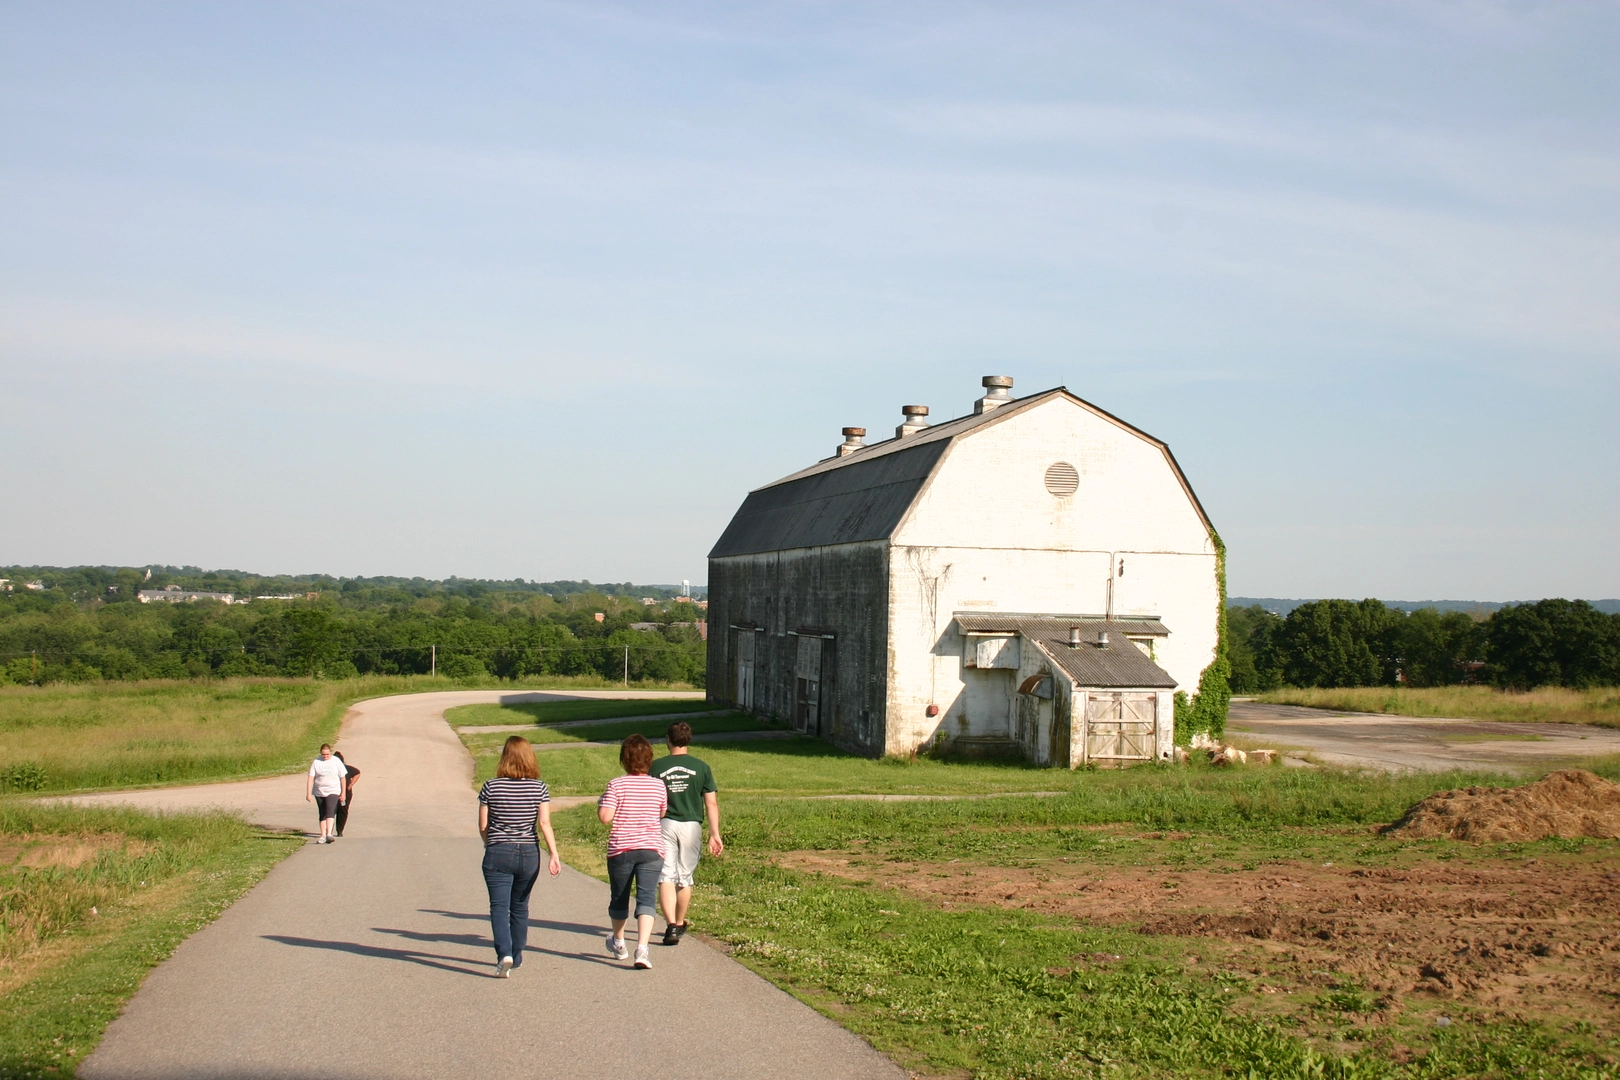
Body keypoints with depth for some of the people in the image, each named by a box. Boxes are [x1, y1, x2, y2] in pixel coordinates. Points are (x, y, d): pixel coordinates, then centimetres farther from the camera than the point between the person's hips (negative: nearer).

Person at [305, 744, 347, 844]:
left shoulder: (336, 762, 0)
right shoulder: (316, 762, -1)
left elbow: (342, 778, 5)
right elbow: (310, 778, -3)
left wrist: (343, 793, 5)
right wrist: (308, 793, -10)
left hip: (333, 791, -2)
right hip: (319, 792, 2)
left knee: (330, 811, -20)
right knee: (322, 814, 8)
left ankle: (329, 834, -29)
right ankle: (323, 836, 15)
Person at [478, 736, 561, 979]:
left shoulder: (491, 787, -5)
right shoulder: (539, 788, -3)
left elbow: (483, 826, 0)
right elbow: (545, 824, -10)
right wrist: (554, 856, -10)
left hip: (497, 854, -2)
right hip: (529, 854, 2)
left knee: (499, 907, -2)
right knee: (520, 907, 17)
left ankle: (504, 954, -21)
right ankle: (516, 957, 28)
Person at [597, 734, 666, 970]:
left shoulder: (617, 785, -8)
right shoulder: (658, 785, 2)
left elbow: (605, 817, -13)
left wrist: (600, 802, 6)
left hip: (620, 849, -1)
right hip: (651, 849, 1)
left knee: (619, 898, 18)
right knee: (646, 898, -5)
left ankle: (618, 943, 38)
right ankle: (642, 947, -24)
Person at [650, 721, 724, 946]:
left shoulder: (657, 767, -1)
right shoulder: (701, 767, 1)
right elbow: (711, 803, -1)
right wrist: (715, 834, 4)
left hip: (664, 825, -2)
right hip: (691, 826, 2)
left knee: (666, 878, -2)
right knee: (685, 878, 16)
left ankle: (671, 925, -18)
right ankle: (679, 924, 30)